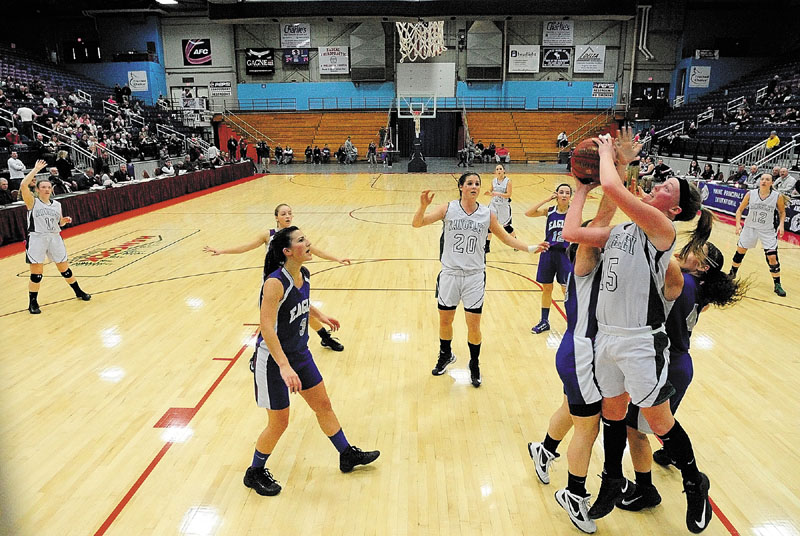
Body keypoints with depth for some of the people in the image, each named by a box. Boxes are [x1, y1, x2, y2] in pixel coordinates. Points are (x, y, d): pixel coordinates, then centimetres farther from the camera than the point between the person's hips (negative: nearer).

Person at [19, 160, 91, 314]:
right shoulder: (32, 202, -3)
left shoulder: (56, 204, 11)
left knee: (65, 269, 13)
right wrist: (36, 169, -15)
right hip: (37, 239, -4)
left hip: (54, 238, 4)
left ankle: (78, 292, 30)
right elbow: (23, 185, -21)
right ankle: (33, 303, 12)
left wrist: (64, 221, -2)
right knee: (36, 274, -3)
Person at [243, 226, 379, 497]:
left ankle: (347, 455, 38)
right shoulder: (274, 283, -27)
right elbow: (267, 328, -33)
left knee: (323, 405, 18)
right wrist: (284, 366, -38)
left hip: (300, 353, 8)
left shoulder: (304, 275, -2)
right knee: (279, 423, 5)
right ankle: (255, 473, 31)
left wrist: (320, 315, 18)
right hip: (273, 360, -8)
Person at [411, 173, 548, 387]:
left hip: (474, 276, 0)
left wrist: (530, 248, 0)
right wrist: (423, 206, -32)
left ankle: (474, 364, 27)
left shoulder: (487, 214, -1)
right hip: (449, 273, 0)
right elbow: (417, 224, -13)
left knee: (474, 325, 2)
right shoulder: (448, 209, -6)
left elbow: (505, 237, 11)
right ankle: (446, 355, 40)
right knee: (445, 321, 13)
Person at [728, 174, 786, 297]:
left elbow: (782, 212, 6)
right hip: (750, 227, 2)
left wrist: (781, 224, -10)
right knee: (740, 251, 13)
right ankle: (732, 273, 37)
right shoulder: (750, 194, -9)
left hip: (768, 231, -2)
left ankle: (777, 285, 7)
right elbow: (740, 209, 0)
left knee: (772, 257, -7)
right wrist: (738, 224, -13)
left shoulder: (777, 197, -10)